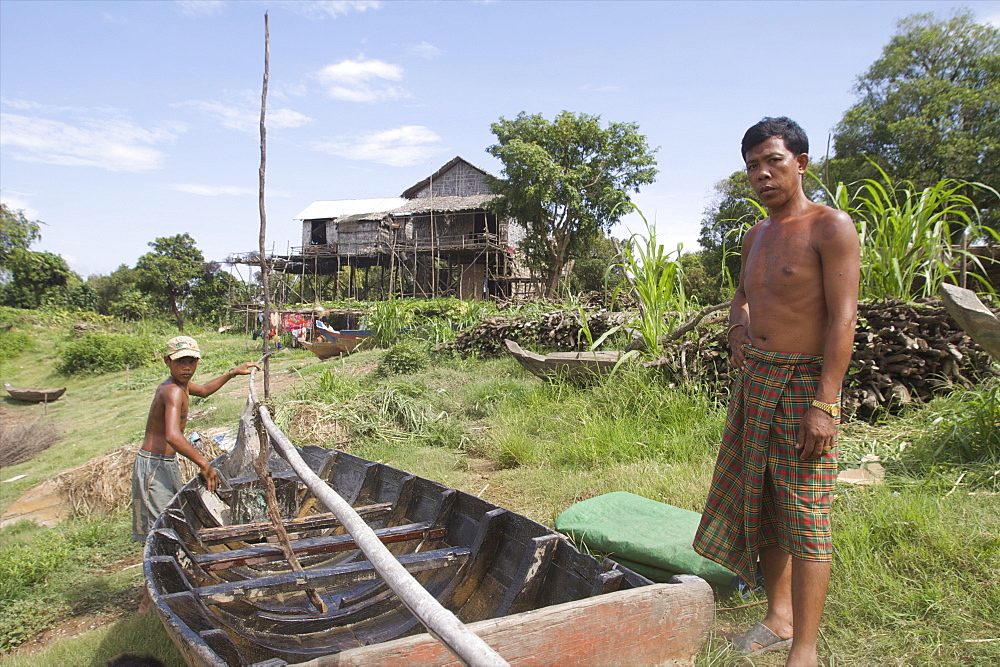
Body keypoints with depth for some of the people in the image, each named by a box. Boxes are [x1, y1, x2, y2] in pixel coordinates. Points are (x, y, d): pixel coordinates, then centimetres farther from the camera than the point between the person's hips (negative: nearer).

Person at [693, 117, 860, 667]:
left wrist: (824, 403, -22)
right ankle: (778, 620, 28)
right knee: (759, 505, 13)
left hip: (803, 383, -8)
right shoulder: (755, 235, 14)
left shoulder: (831, 227, -8)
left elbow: (843, 316, -15)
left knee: (804, 516, -4)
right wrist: (739, 324, 6)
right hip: (753, 378, 8)